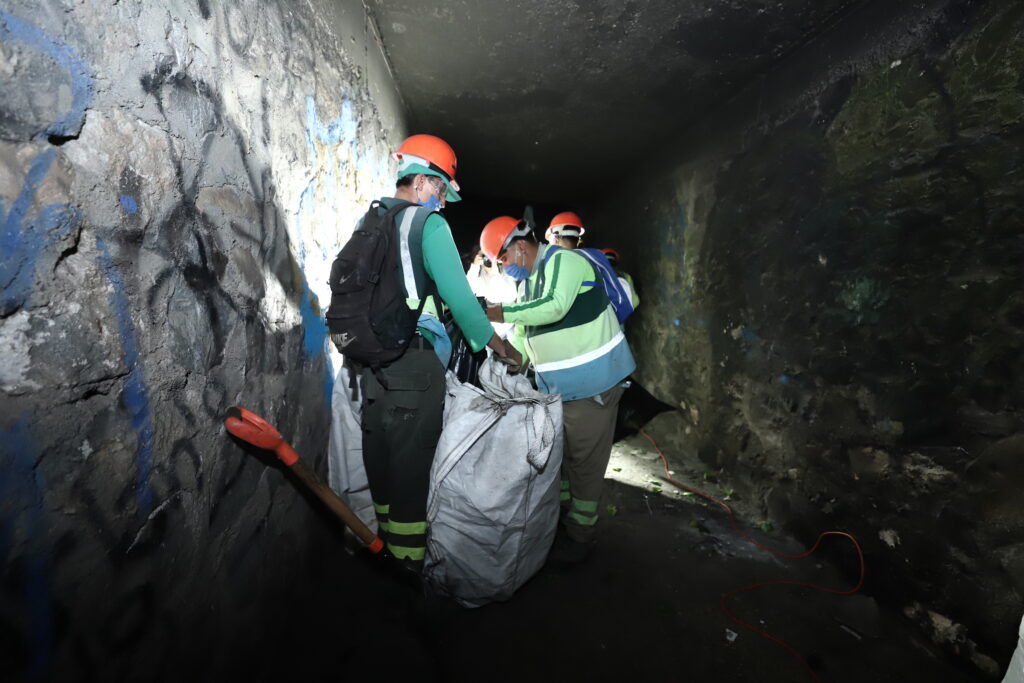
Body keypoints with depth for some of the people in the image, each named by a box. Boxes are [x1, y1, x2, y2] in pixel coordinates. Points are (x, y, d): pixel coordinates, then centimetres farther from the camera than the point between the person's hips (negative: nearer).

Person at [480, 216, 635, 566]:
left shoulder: (563, 260, -14)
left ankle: (579, 537, 19)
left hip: (591, 380, -9)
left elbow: (554, 306, -31)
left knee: (584, 458, 2)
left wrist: (501, 313, -27)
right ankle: (559, 519, 38)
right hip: (556, 386, 9)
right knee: (556, 453, 19)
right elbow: (523, 334, 15)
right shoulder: (527, 281, 13)